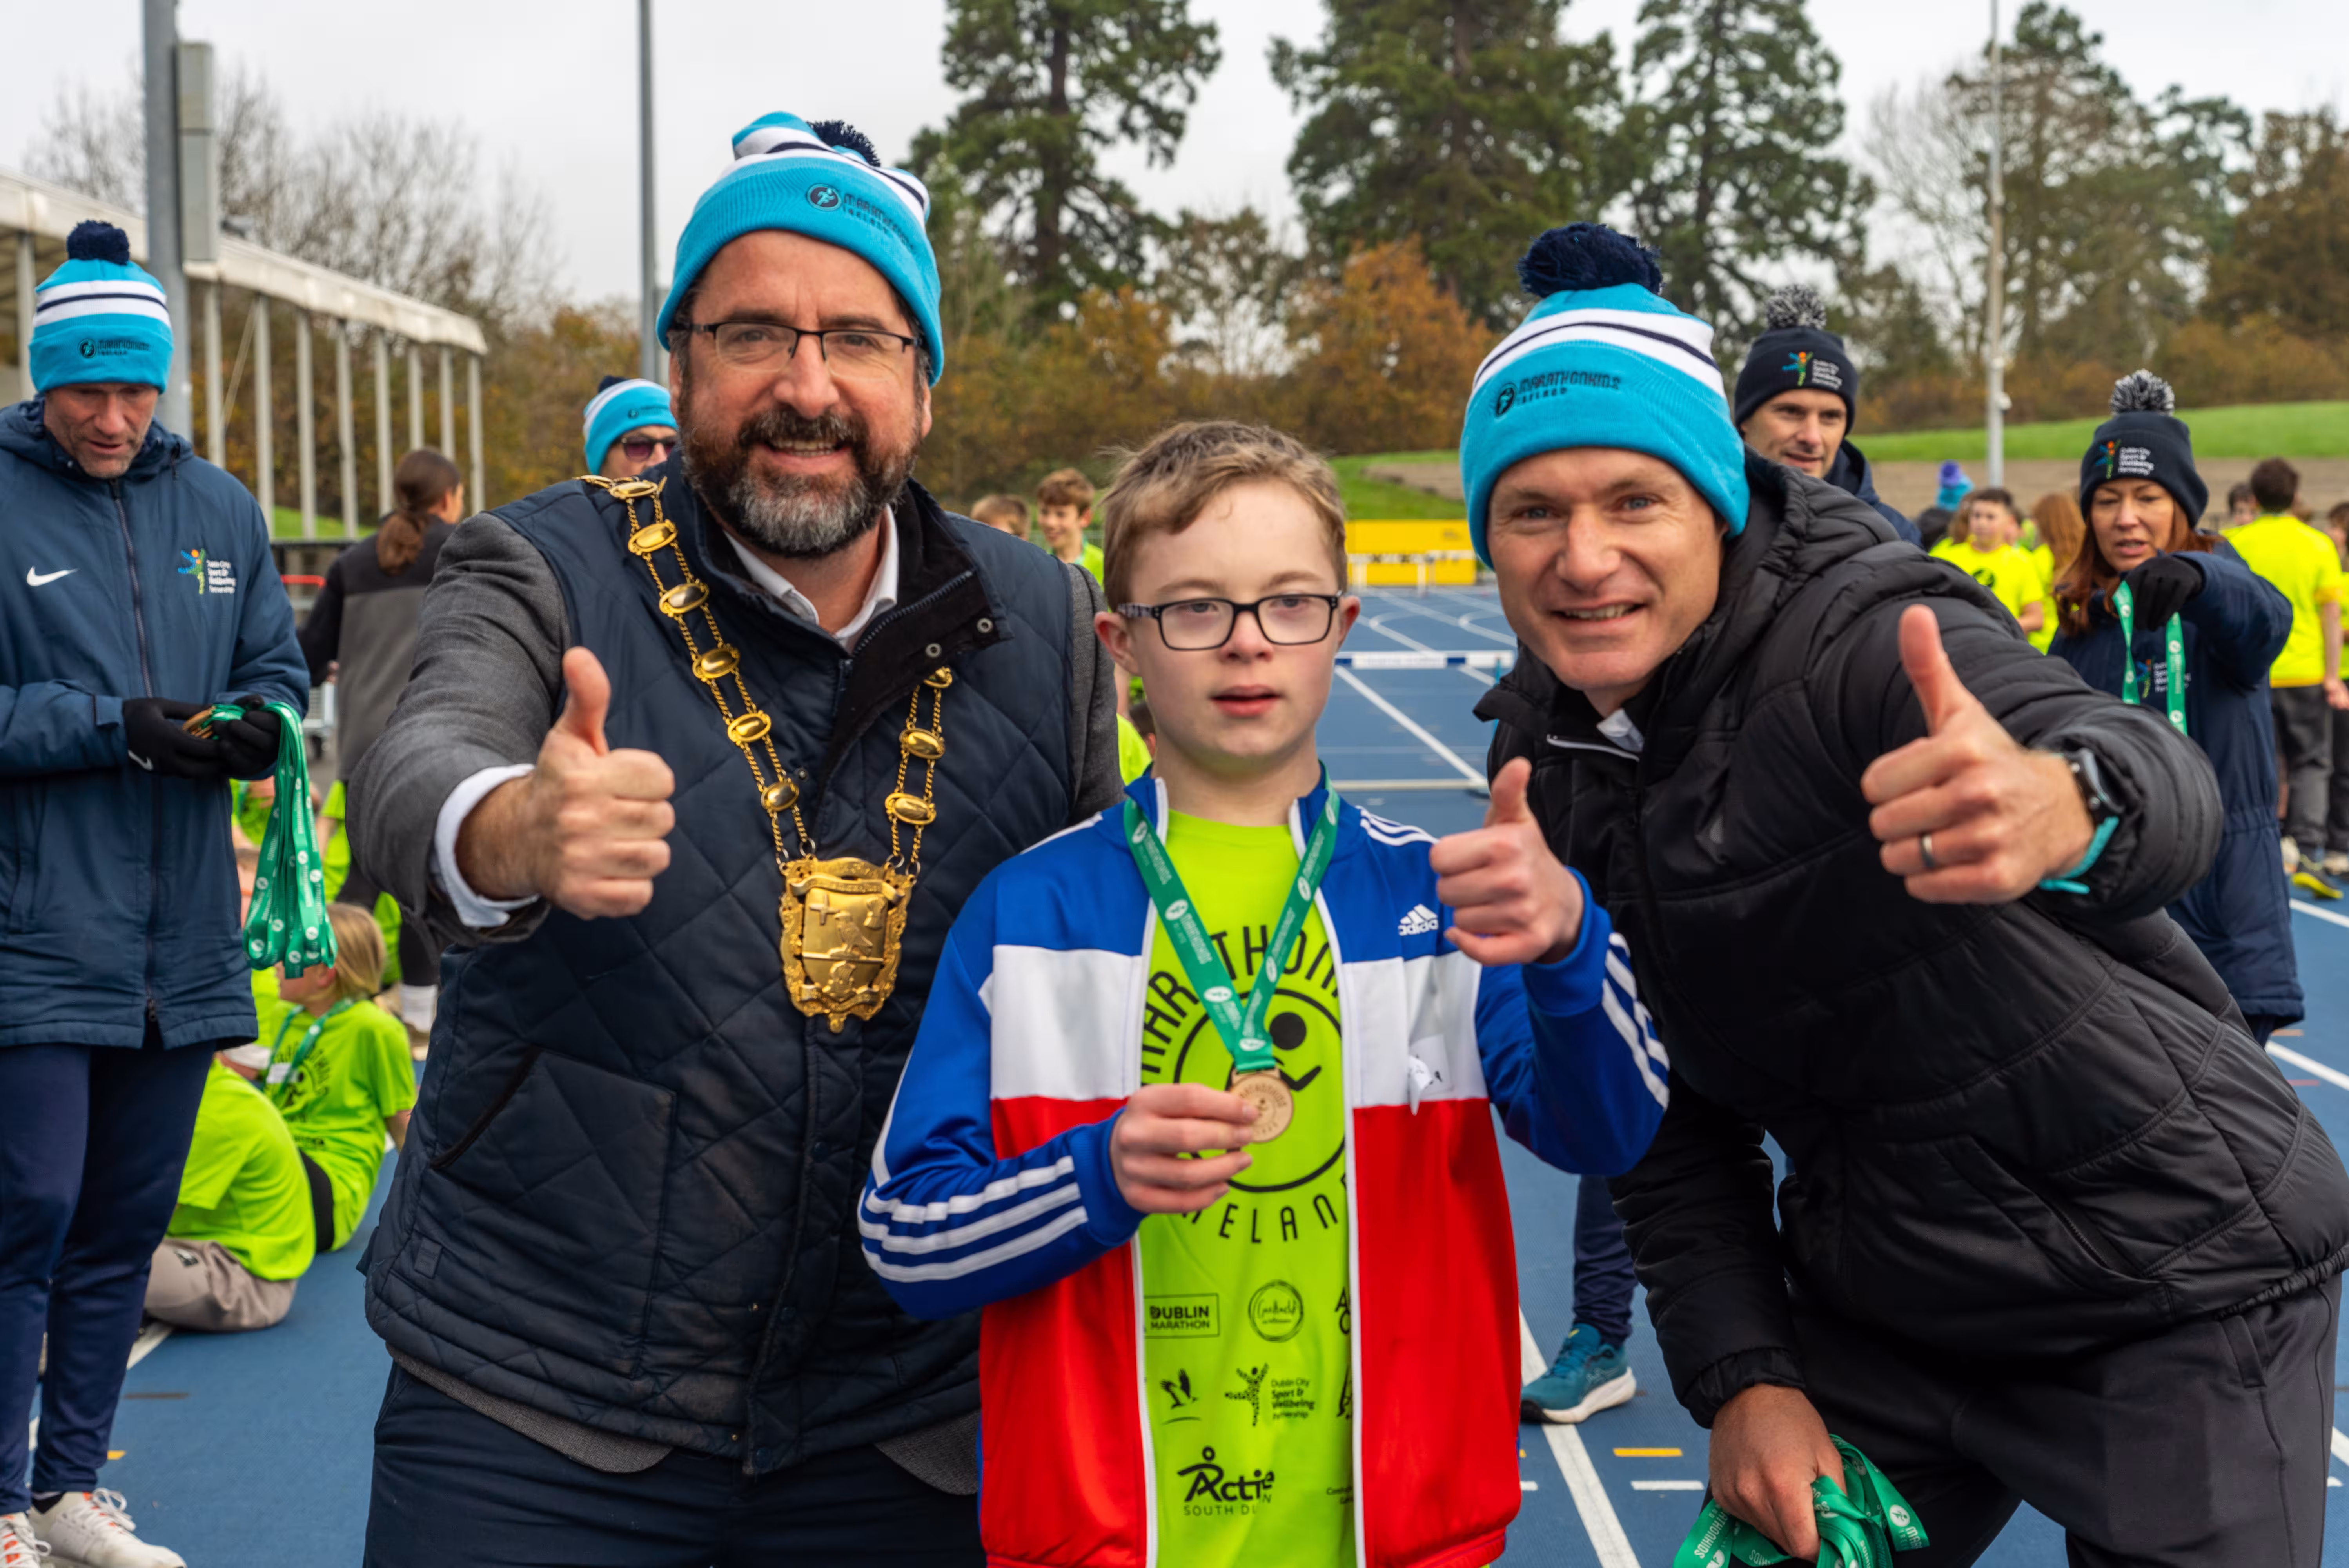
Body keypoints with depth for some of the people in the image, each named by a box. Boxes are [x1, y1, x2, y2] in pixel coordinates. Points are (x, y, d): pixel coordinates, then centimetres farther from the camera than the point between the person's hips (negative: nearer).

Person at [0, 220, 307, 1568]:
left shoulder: (221, 509, 10)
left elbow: (279, 666, 14)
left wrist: (258, 726, -8)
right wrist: (112, 727, -18)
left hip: (181, 939, 5)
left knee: (127, 1229, 13)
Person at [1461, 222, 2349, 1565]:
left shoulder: (1870, 637, -24)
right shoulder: (1548, 750, -4)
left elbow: (2164, 784, -46)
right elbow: (1672, 1121, 3)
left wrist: (2068, 804, -69)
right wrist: (1740, 1379, -8)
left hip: (2172, 1298, -5)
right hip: (1875, 1307, 5)